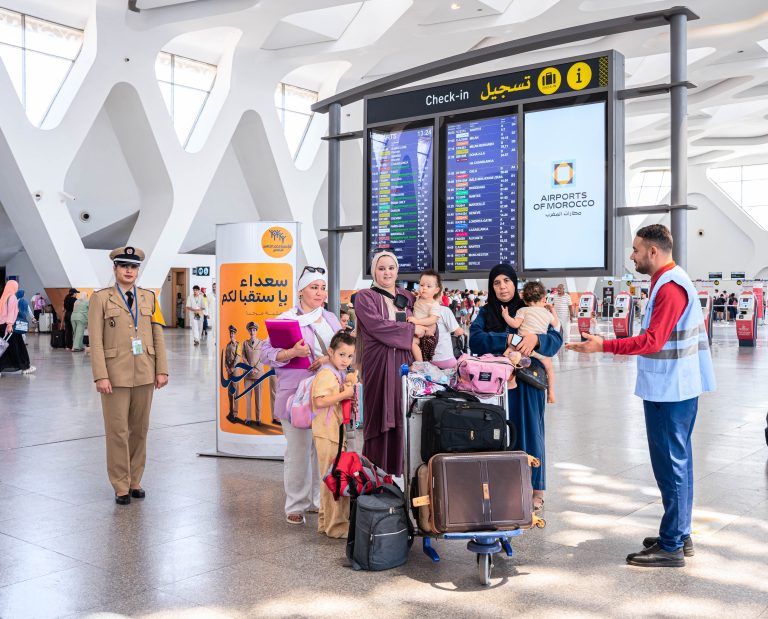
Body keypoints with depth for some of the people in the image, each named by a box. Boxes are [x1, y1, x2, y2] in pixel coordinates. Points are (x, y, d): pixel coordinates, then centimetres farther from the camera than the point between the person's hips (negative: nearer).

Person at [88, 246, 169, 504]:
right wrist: (100, 376, -13)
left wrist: (162, 370, 1)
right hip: (115, 374, -3)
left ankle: (135, 481, 21)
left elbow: (158, 336, 8)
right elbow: (95, 340, -5)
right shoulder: (101, 298, 0)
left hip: (144, 374, 3)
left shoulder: (148, 297, 9)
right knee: (117, 431, 0)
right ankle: (121, 487, 11)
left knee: (140, 429, 9)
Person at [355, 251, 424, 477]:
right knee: (381, 416, -3)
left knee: (403, 415, 2)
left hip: (404, 362, 4)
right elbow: (375, 324, -13)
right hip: (379, 363, -4)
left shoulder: (408, 297, 18)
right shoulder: (365, 297, 3)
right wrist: (411, 329, -9)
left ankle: (402, 470, 9)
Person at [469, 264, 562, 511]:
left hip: (527, 382, -1)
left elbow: (556, 338, -5)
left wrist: (535, 338, -26)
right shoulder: (486, 313, 8)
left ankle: (535, 489, 13)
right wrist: (507, 340, -22)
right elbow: (475, 339, -10)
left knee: (528, 430, 2)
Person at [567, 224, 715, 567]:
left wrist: (604, 346, -31)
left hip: (668, 391, -11)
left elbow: (652, 341, -27)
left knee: (671, 465, -4)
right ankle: (680, 536, 26)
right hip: (676, 388, 11)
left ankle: (671, 546, 4)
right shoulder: (673, 280, 15)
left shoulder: (670, 287, -18)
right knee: (678, 462, 16)